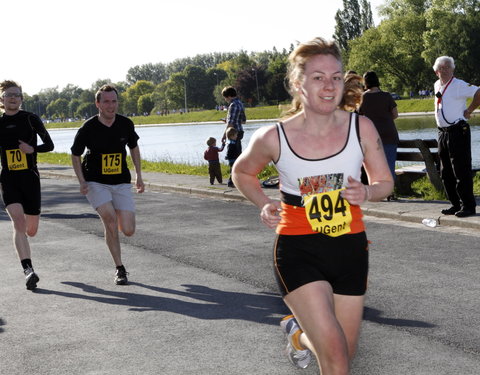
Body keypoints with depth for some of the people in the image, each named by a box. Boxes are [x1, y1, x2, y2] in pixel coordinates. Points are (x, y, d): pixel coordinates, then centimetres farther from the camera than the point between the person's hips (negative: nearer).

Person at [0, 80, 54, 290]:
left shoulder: (31, 119, 0)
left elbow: (49, 145, 4)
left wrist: (32, 149, -14)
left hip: (30, 178, 0)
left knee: (31, 231, 7)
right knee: (18, 222, -22)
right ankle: (28, 270, -26)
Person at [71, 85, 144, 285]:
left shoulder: (126, 124, -3)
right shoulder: (88, 128, -11)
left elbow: (134, 147, 15)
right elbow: (75, 155, 2)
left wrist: (139, 176, 10)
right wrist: (82, 181, -9)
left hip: (121, 182, 3)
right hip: (96, 183, -2)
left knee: (128, 231, -8)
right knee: (110, 218, -25)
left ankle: (110, 221, 30)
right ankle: (120, 269, -9)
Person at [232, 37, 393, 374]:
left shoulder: (362, 128, -9)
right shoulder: (273, 138, -12)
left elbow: (384, 181, 5)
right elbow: (242, 173, 9)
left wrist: (366, 193, -18)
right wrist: (264, 205, -9)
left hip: (350, 248, 3)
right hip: (298, 249, -3)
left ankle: (298, 333, 48)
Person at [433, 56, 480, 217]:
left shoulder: (459, 85, -11)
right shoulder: (437, 85, 14)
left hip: (458, 131, -9)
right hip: (443, 133, 9)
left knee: (461, 171, -8)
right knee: (446, 172, 12)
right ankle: (456, 205, 20)